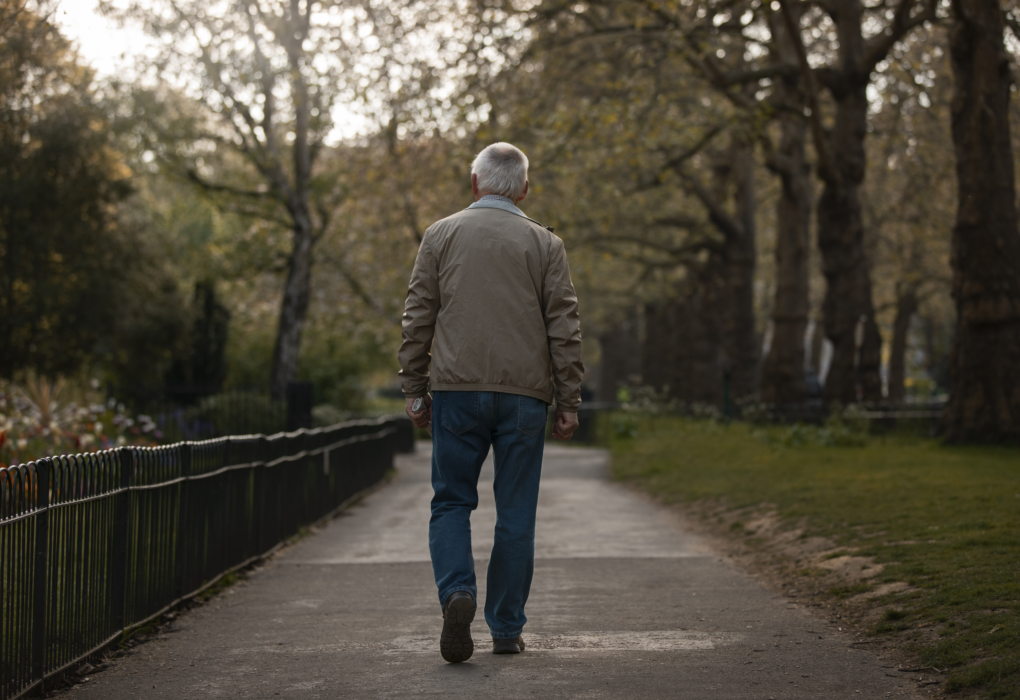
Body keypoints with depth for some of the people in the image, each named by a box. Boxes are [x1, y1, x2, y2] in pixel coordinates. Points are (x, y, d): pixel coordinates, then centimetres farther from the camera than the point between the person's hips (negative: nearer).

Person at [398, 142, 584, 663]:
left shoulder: (440, 235, 7)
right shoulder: (545, 244, 6)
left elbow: (417, 318, 4)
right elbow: (565, 329, 2)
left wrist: (414, 390, 9)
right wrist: (568, 403, 6)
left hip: (456, 387, 0)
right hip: (524, 392, 0)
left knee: (451, 502, 8)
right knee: (516, 513, 7)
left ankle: (457, 592, -17)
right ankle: (506, 629, 10)